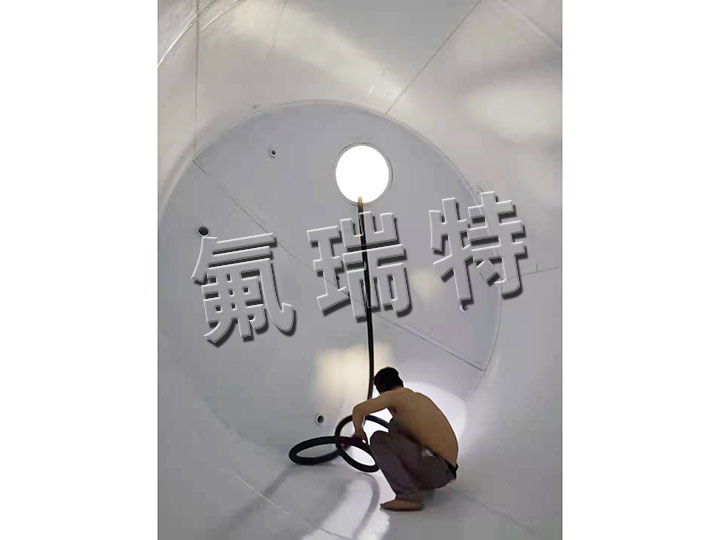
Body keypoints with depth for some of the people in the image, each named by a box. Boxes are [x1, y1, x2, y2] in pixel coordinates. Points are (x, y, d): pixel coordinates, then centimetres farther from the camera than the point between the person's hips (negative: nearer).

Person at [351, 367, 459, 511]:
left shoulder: (394, 395, -6)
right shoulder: (420, 397, 18)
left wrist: (359, 432, 13)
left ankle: (409, 496, -18)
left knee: (378, 439, -13)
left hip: (438, 470, -8)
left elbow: (358, 410, -10)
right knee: (395, 424, 20)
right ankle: (420, 480, 25)